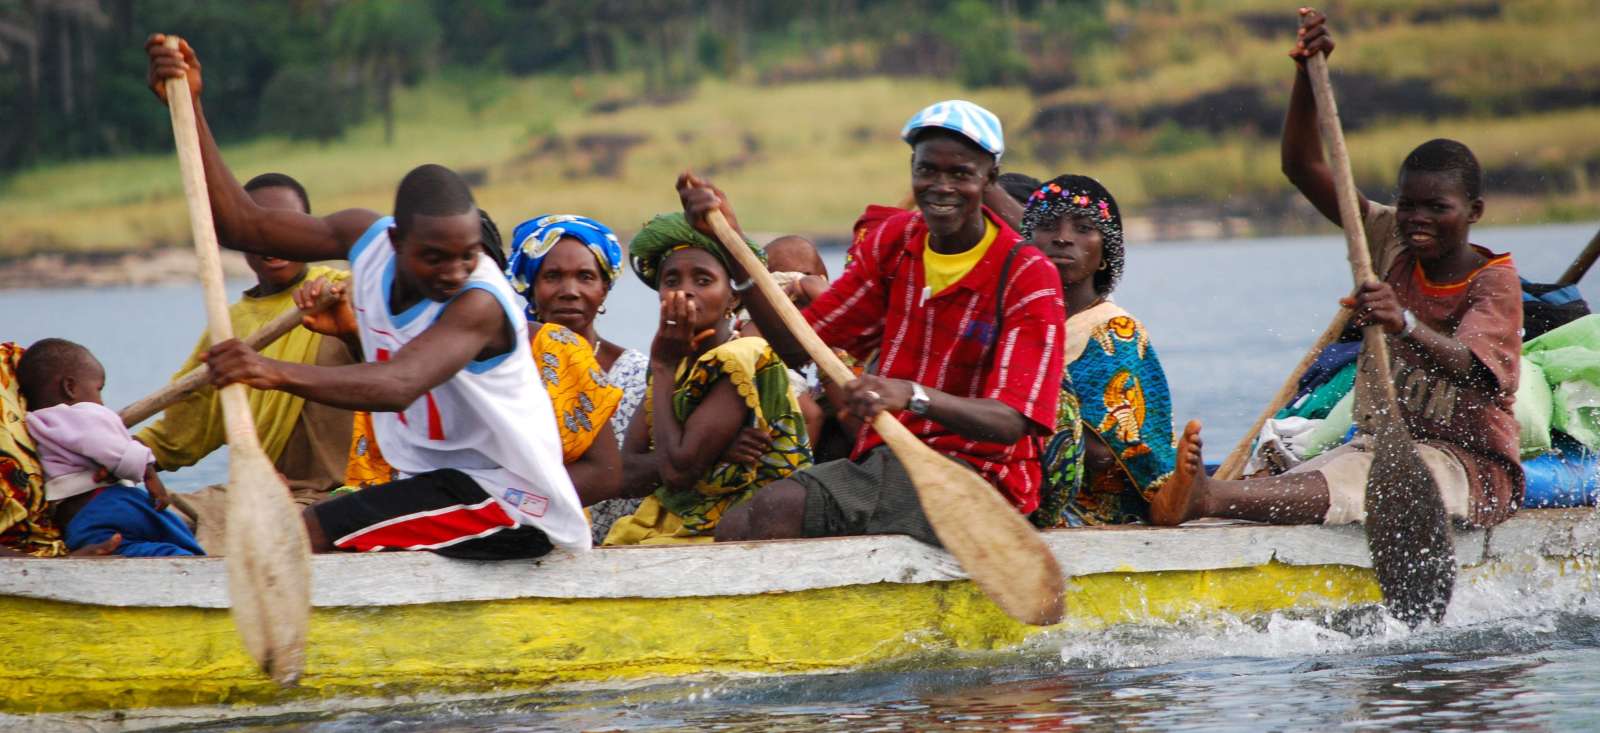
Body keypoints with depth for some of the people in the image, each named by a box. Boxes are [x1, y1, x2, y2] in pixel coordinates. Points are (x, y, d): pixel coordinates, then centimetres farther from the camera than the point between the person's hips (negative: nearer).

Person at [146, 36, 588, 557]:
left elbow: (398, 386, -44)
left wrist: (277, 373, -59)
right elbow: (241, 223, 0)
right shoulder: (368, 239, -3)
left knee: (309, 538, -23)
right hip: (434, 482, 9)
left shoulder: (480, 304, -27)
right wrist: (189, 106, -11)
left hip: (506, 500, -9)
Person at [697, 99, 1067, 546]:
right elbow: (798, 347, 10)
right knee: (749, 524, -22)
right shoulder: (892, 241, 12)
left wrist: (912, 395, -37)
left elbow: (1010, 423, -18)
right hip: (881, 459, 6)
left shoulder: (1028, 277, -7)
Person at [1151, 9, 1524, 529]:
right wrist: (1307, 75, -11)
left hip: (1472, 468, -7)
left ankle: (1205, 499, -62)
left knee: (1353, 481, -37)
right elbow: (1304, 168, 3)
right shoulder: (1392, 245, 9)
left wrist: (1403, 325, -48)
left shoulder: (1496, 282, -7)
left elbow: (1462, 365, -28)